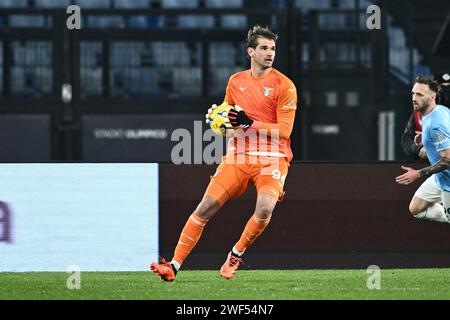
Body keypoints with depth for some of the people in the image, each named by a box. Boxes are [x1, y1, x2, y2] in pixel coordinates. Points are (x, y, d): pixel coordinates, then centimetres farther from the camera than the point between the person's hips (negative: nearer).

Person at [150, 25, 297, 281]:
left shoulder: (284, 85, -4)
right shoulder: (236, 81, 11)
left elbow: (284, 130, -9)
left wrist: (250, 124, -18)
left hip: (272, 158, -4)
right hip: (237, 156, 4)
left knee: (265, 208, -28)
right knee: (206, 206, -8)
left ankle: (236, 255, -2)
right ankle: (174, 265, -3)